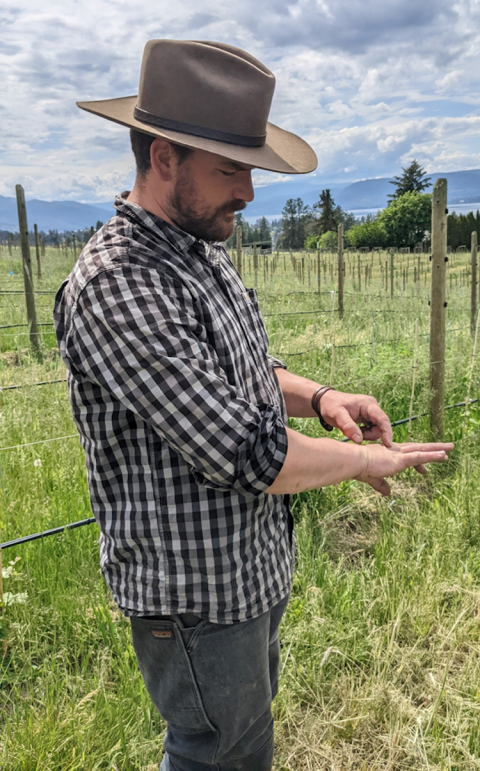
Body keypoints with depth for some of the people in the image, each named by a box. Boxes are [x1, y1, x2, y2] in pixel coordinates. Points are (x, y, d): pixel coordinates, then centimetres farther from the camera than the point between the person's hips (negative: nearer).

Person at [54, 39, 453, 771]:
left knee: (253, 707, 30)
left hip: (253, 565, 9)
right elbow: (247, 456, -31)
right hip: (196, 593, -9)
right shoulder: (118, 284, -29)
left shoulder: (203, 252, 4)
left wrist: (318, 397, -4)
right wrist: (364, 460, -15)